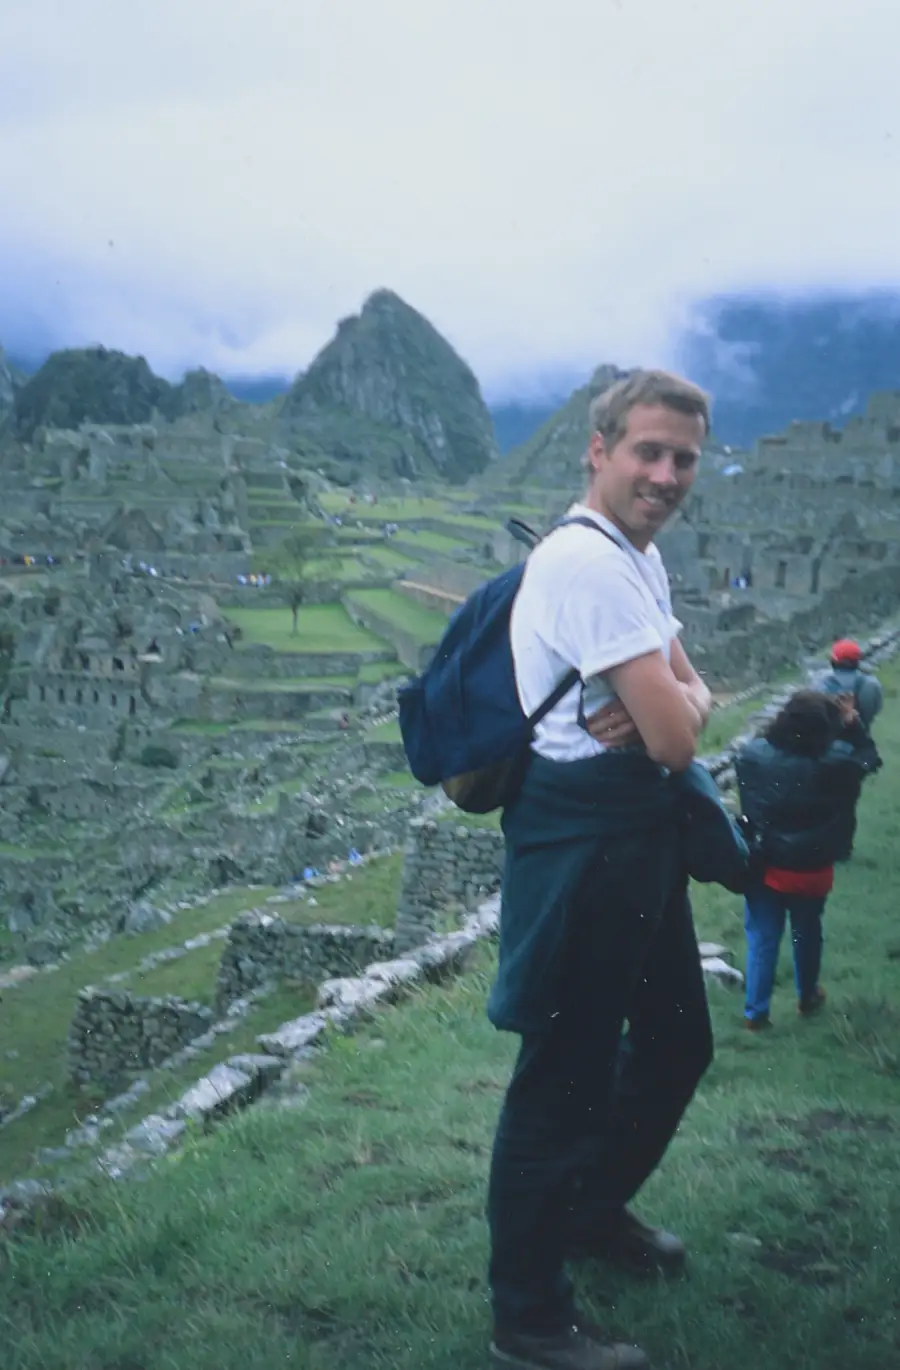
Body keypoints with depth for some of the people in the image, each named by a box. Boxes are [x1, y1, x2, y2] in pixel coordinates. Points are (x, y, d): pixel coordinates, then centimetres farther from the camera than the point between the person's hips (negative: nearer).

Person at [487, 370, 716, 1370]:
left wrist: (669, 703, -9)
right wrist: (671, 710, -2)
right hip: (582, 846, -10)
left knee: (676, 1043, 23)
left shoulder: (639, 559, 12)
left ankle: (594, 1212, 44)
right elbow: (675, 741, -25)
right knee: (566, 1076, 0)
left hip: (641, 840, 10)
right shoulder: (588, 563, -22)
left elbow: (690, 704, 14)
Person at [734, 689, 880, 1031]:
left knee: (762, 939, 13)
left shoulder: (752, 755, -17)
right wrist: (851, 725, 4)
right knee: (807, 934, 23)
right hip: (812, 870, 0)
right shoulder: (835, 762, -20)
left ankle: (755, 1011, 17)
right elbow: (869, 759, 1)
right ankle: (807, 997, 43)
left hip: (765, 867, 0)